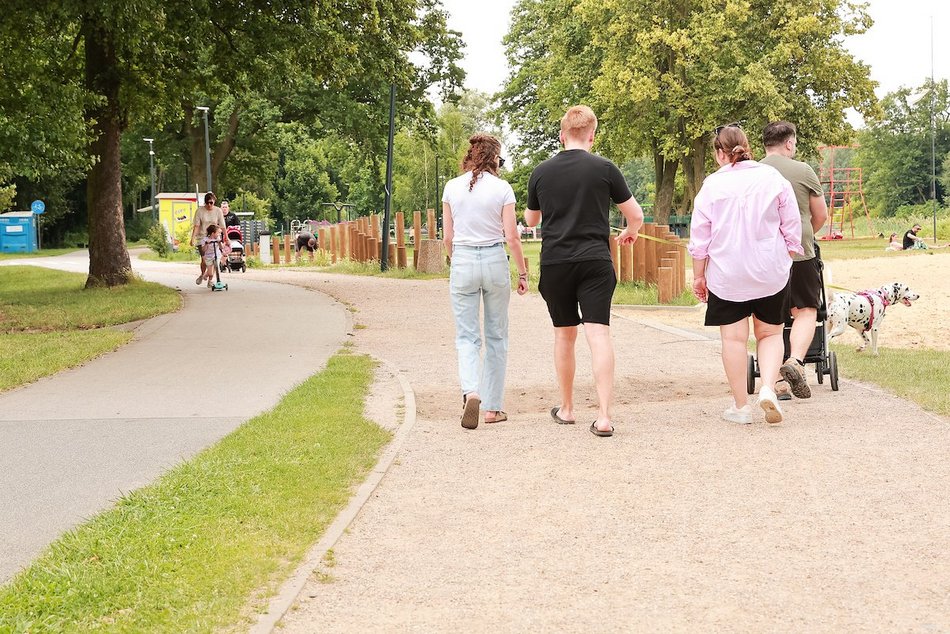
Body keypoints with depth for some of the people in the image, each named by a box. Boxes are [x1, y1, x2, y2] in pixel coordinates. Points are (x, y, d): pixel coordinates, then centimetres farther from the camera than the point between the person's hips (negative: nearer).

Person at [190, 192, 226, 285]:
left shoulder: (218, 211, 0)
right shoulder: (199, 211, -4)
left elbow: (222, 226, 1)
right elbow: (196, 226, -6)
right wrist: (192, 238, -15)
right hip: (202, 237, -1)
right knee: (204, 259, -11)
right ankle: (202, 274, 18)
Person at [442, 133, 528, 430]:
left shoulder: (452, 187, 1)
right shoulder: (502, 188, -5)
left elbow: (447, 238, 4)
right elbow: (512, 237, -6)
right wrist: (523, 273, 5)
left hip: (462, 261, 1)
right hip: (495, 261, -1)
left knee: (467, 336, 6)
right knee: (497, 336, 12)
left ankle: (471, 392, -21)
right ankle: (492, 406, 14)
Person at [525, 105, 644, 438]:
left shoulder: (541, 172, 3)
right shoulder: (604, 169, -4)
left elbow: (530, 219, 18)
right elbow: (636, 215, 3)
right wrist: (630, 232, 26)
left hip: (554, 263, 2)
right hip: (595, 262, -2)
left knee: (564, 335, 15)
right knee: (599, 334, -6)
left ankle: (566, 409, 25)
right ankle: (603, 415, -15)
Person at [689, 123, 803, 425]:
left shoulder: (712, 185, -4)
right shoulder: (773, 179, 1)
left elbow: (699, 238, -1)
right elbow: (792, 229, 5)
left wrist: (698, 276, 8)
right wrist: (785, 262, 17)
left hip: (726, 275, -1)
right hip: (770, 272, 2)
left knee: (733, 337, 6)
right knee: (770, 333, 13)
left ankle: (740, 406, 10)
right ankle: (768, 387, -9)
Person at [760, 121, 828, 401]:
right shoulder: (803, 171, -2)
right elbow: (821, 216, 5)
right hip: (800, 253, -2)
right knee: (805, 311, 8)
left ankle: (778, 381, 9)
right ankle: (796, 361, -15)